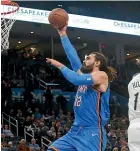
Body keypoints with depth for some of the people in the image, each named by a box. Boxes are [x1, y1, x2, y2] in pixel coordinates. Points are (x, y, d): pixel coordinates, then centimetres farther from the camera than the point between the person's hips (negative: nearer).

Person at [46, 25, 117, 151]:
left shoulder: (102, 75, -5)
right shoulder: (85, 75, 18)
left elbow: (77, 80, -20)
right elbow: (72, 55, 18)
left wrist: (60, 66, -9)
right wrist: (63, 34, 19)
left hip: (92, 132, -8)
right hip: (76, 131, 9)